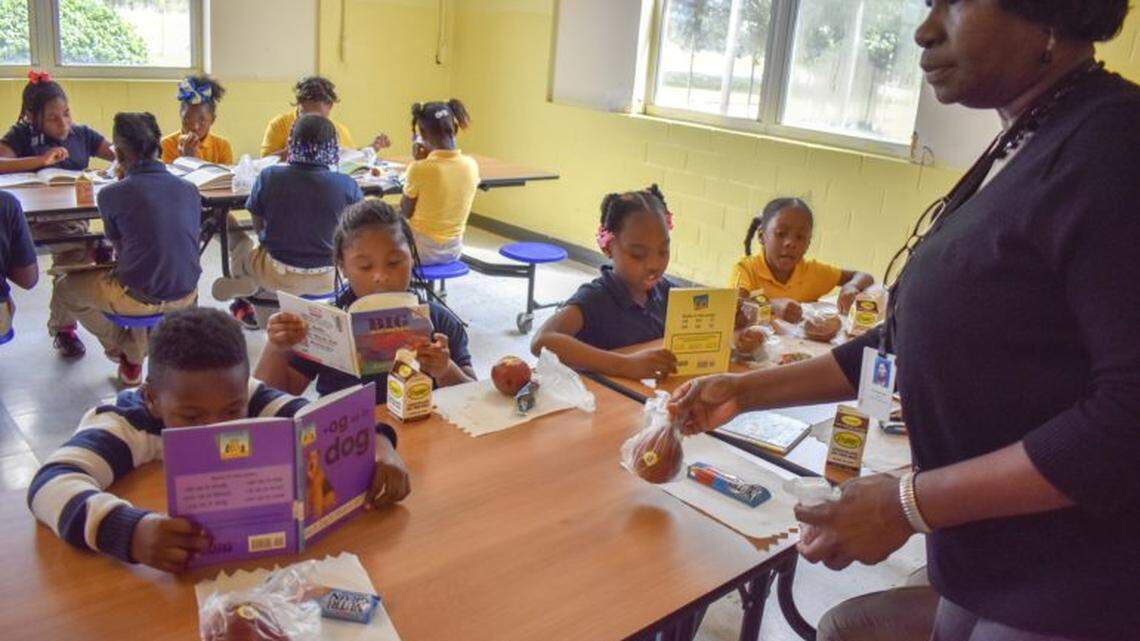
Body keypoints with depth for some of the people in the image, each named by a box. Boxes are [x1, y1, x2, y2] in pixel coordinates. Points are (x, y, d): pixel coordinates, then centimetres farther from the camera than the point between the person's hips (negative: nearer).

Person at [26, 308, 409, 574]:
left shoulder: (244, 398, -11)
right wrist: (131, 532, -50)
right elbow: (50, 484, -33)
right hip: (151, 581, -2)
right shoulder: (125, 425, -20)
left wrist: (378, 447, -33)